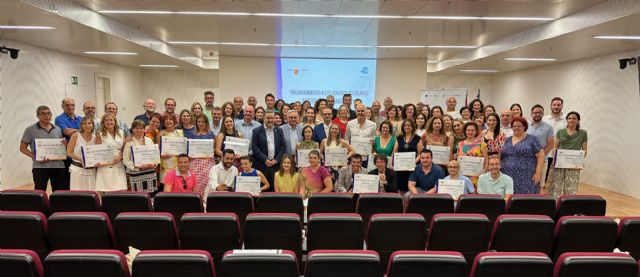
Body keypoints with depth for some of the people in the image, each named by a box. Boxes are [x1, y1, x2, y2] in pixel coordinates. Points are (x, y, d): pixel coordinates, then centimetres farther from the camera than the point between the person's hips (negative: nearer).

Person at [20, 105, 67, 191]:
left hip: (58, 166, 3)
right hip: (40, 167, -3)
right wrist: (35, 157, -14)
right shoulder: (30, 129, 1)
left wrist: (65, 144, -3)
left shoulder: (58, 129, 12)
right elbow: (23, 148, 1)